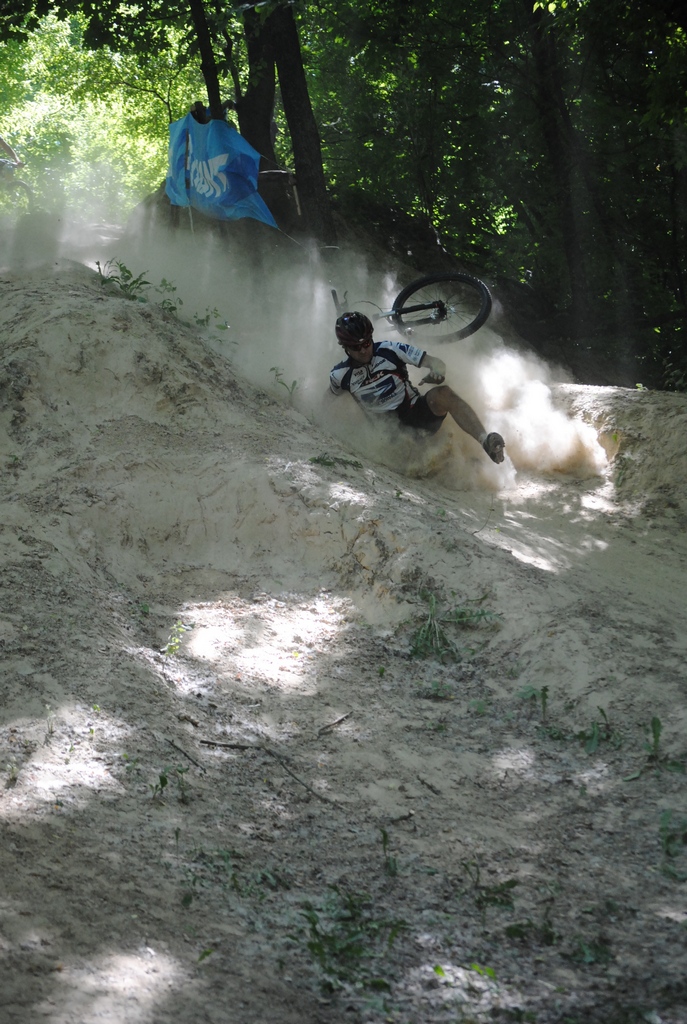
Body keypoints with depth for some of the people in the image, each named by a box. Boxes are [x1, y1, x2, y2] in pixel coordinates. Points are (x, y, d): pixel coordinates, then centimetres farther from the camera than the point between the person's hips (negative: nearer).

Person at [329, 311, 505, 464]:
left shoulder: (389, 350, -7)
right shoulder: (340, 375, -2)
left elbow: (435, 362, -11)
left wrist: (437, 371, -33)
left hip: (414, 412, -2)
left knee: (443, 393, -33)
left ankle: (486, 442, -42)